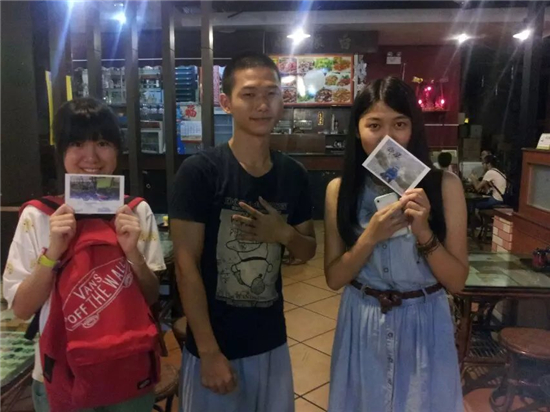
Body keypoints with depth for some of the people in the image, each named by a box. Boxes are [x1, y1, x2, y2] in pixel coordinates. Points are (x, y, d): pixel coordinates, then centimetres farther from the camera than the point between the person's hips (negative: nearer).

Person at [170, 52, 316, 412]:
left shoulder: (293, 174, 0)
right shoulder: (199, 171, -15)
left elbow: (309, 251, 9)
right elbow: (186, 265, -15)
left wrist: (284, 234, -14)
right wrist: (209, 351, -15)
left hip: (272, 341, 5)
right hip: (215, 343, -4)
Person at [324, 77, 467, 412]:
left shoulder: (444, 185, -10)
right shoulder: (340, 189, -6)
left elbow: (457, 281, -8)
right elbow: (334, 278, -5)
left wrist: (424, 232, -24)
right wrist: (370, 237, -21)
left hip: (424, 325, -1)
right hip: (363, 325, 1)